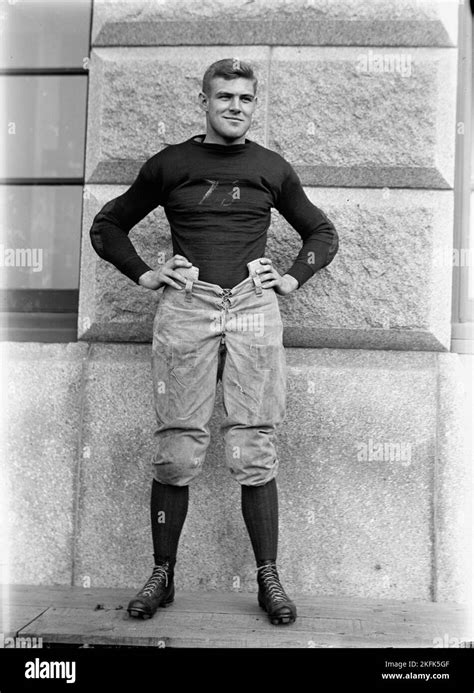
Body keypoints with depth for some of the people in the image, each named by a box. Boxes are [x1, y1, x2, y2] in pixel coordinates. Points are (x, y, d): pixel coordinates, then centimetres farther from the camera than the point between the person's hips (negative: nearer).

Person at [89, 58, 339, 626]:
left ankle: (269, 579, 10)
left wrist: (291, 278, 10)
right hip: (185, 308, 0)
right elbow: (107, 225, 20)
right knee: (176, 453, -1)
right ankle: (162, 576, 13)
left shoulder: (271, 168, 15)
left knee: (254, 454, -1)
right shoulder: (169, 164, 11)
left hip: (254, 309, 1)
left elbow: (323, 234, 25)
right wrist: (143, 274, 7)